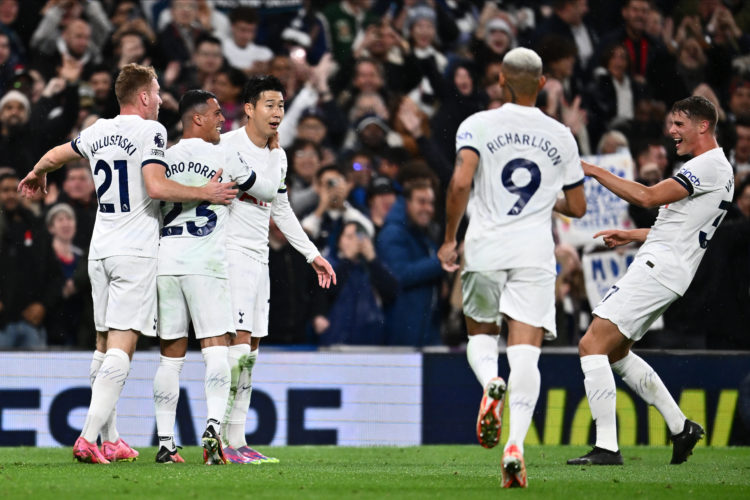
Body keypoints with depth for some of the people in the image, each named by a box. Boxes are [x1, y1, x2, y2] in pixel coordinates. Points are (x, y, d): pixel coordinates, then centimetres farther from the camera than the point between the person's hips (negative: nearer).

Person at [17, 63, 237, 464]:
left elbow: (55, 155, 31)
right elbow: (156, 186, -20)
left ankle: (110, 440, 16)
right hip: (136, 251, -7)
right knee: (121, 348, -10)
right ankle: (88, 438, -21)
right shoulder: (150, 131, -8)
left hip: (100, 250, 7)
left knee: (104, 346, 13)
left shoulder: (97, 132, 12)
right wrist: (205, 193, -11)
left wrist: (36, 175, 52)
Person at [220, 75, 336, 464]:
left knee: (250, 351, 7)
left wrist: (312, 254, 26)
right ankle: (227, 443, -13)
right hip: (231, 253, -9)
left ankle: (235, 439, 9)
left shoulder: (277, 156, 15)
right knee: (239, 344, -14)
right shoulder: (226, 146, -10)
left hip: (259, 257, 9)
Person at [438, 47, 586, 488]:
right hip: (535, 252, 1)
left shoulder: (478, 125, 0)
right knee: (525, 350, -5)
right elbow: (578, 207, 13)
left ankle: (490, 382, -16)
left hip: (485, 249, -1)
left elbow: (461, 182, -14)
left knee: (481, 335, 19)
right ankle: (516, 443, -23)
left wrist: (449, 239, -3)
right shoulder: (561, 136, 8)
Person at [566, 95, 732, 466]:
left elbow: (648, 197, -20)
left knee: (592, 345, -15)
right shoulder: (712, 168, 21)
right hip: (659, 267, 11)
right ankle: (681, 428, 20)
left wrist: (595, 171, -15)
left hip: (658, 269, -11)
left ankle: (606, 447, -19)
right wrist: (632, 236, 26)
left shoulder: (711, 166, -12)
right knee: (615, 353, 20)